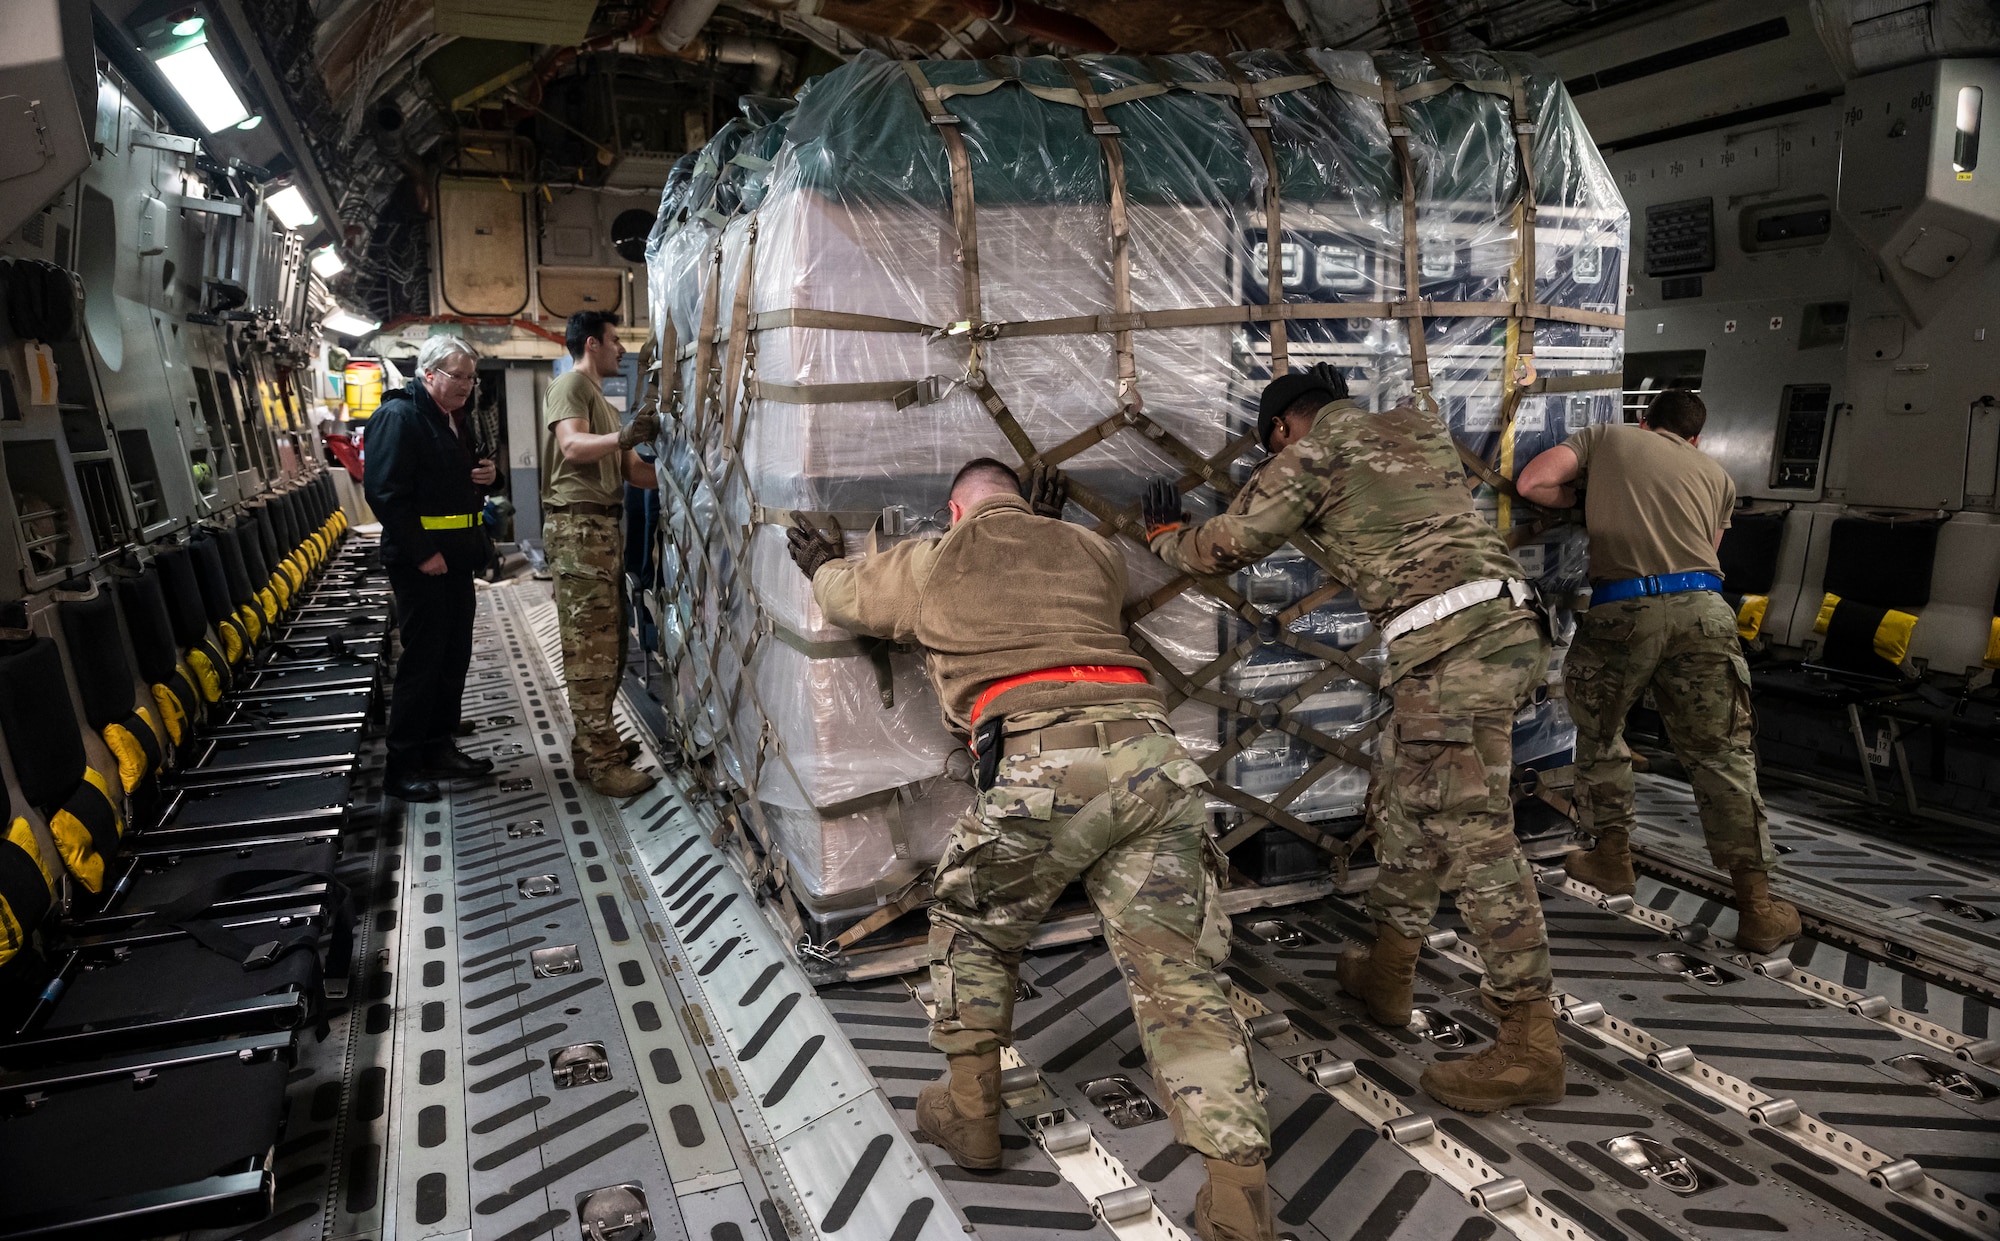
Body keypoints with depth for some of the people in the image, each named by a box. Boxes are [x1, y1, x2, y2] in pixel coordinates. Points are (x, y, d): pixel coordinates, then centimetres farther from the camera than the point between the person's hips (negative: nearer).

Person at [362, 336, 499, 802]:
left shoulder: (454, 419, 17)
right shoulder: (398, 415, -12)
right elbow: (385, 492, -20)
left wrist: (485, 476, 5)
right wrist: (423, 553, -23)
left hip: (456, 558, 9)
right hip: (420, 564, -9)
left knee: (454, 657, 13)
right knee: (422, 660, -4)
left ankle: (439, 750, 26)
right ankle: (402, 768, 6)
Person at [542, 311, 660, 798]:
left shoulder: (602, 401, 27)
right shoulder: (571, 386, -3)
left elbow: (633, 470, 21)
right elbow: (572, 446, -22)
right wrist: (623, 436, -39)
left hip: (603, 527, 10)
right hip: (578, 525, -10)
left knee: (608, 642, 13)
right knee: (590, 646, -10)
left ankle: (593, 743, 22)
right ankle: (600, 760, -9)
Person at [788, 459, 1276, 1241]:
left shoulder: (929, 561, 20)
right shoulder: (1092, 552, 27)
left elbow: (848, 596, 40)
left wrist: (822, 566, 61)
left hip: (1043, 764, -3)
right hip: (1152, 755, 3)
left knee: (971, 926, 24)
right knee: (1179, 978, 5)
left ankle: (968, 1111, 32)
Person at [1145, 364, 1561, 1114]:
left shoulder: (1312, 454, 2)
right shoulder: (1420, 428, 22)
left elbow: (1223, 547, 6)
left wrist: (1164, 535, 26)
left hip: (1450, 647, -9)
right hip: (1504, 623, 9)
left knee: (1475, 837, -6)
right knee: (1404, 799, 19)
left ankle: (1529, 1047, 0)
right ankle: (1386, 973, 31)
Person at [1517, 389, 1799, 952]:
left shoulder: (1605, 437, 19)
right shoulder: (1716, 473, 26)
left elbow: (1533, 482, 7)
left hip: (1619, 610, -2)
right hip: (1701, 608, 2)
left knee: (1598, 734, 21)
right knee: (1722, 754, 6)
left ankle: (1612, 856, 26)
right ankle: (1756, 905, 6)